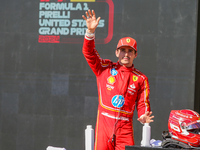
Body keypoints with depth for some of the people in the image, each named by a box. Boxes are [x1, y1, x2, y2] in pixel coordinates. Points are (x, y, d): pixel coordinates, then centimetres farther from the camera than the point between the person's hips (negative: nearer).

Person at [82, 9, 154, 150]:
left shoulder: (141, 79, 10)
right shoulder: (105, 68, 9)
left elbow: (143, 103, 9)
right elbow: (89, 53, -1)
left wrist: (144, 116, -13)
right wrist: (91, 31, -16)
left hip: (125, 127, 0)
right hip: (104, 123, 0)